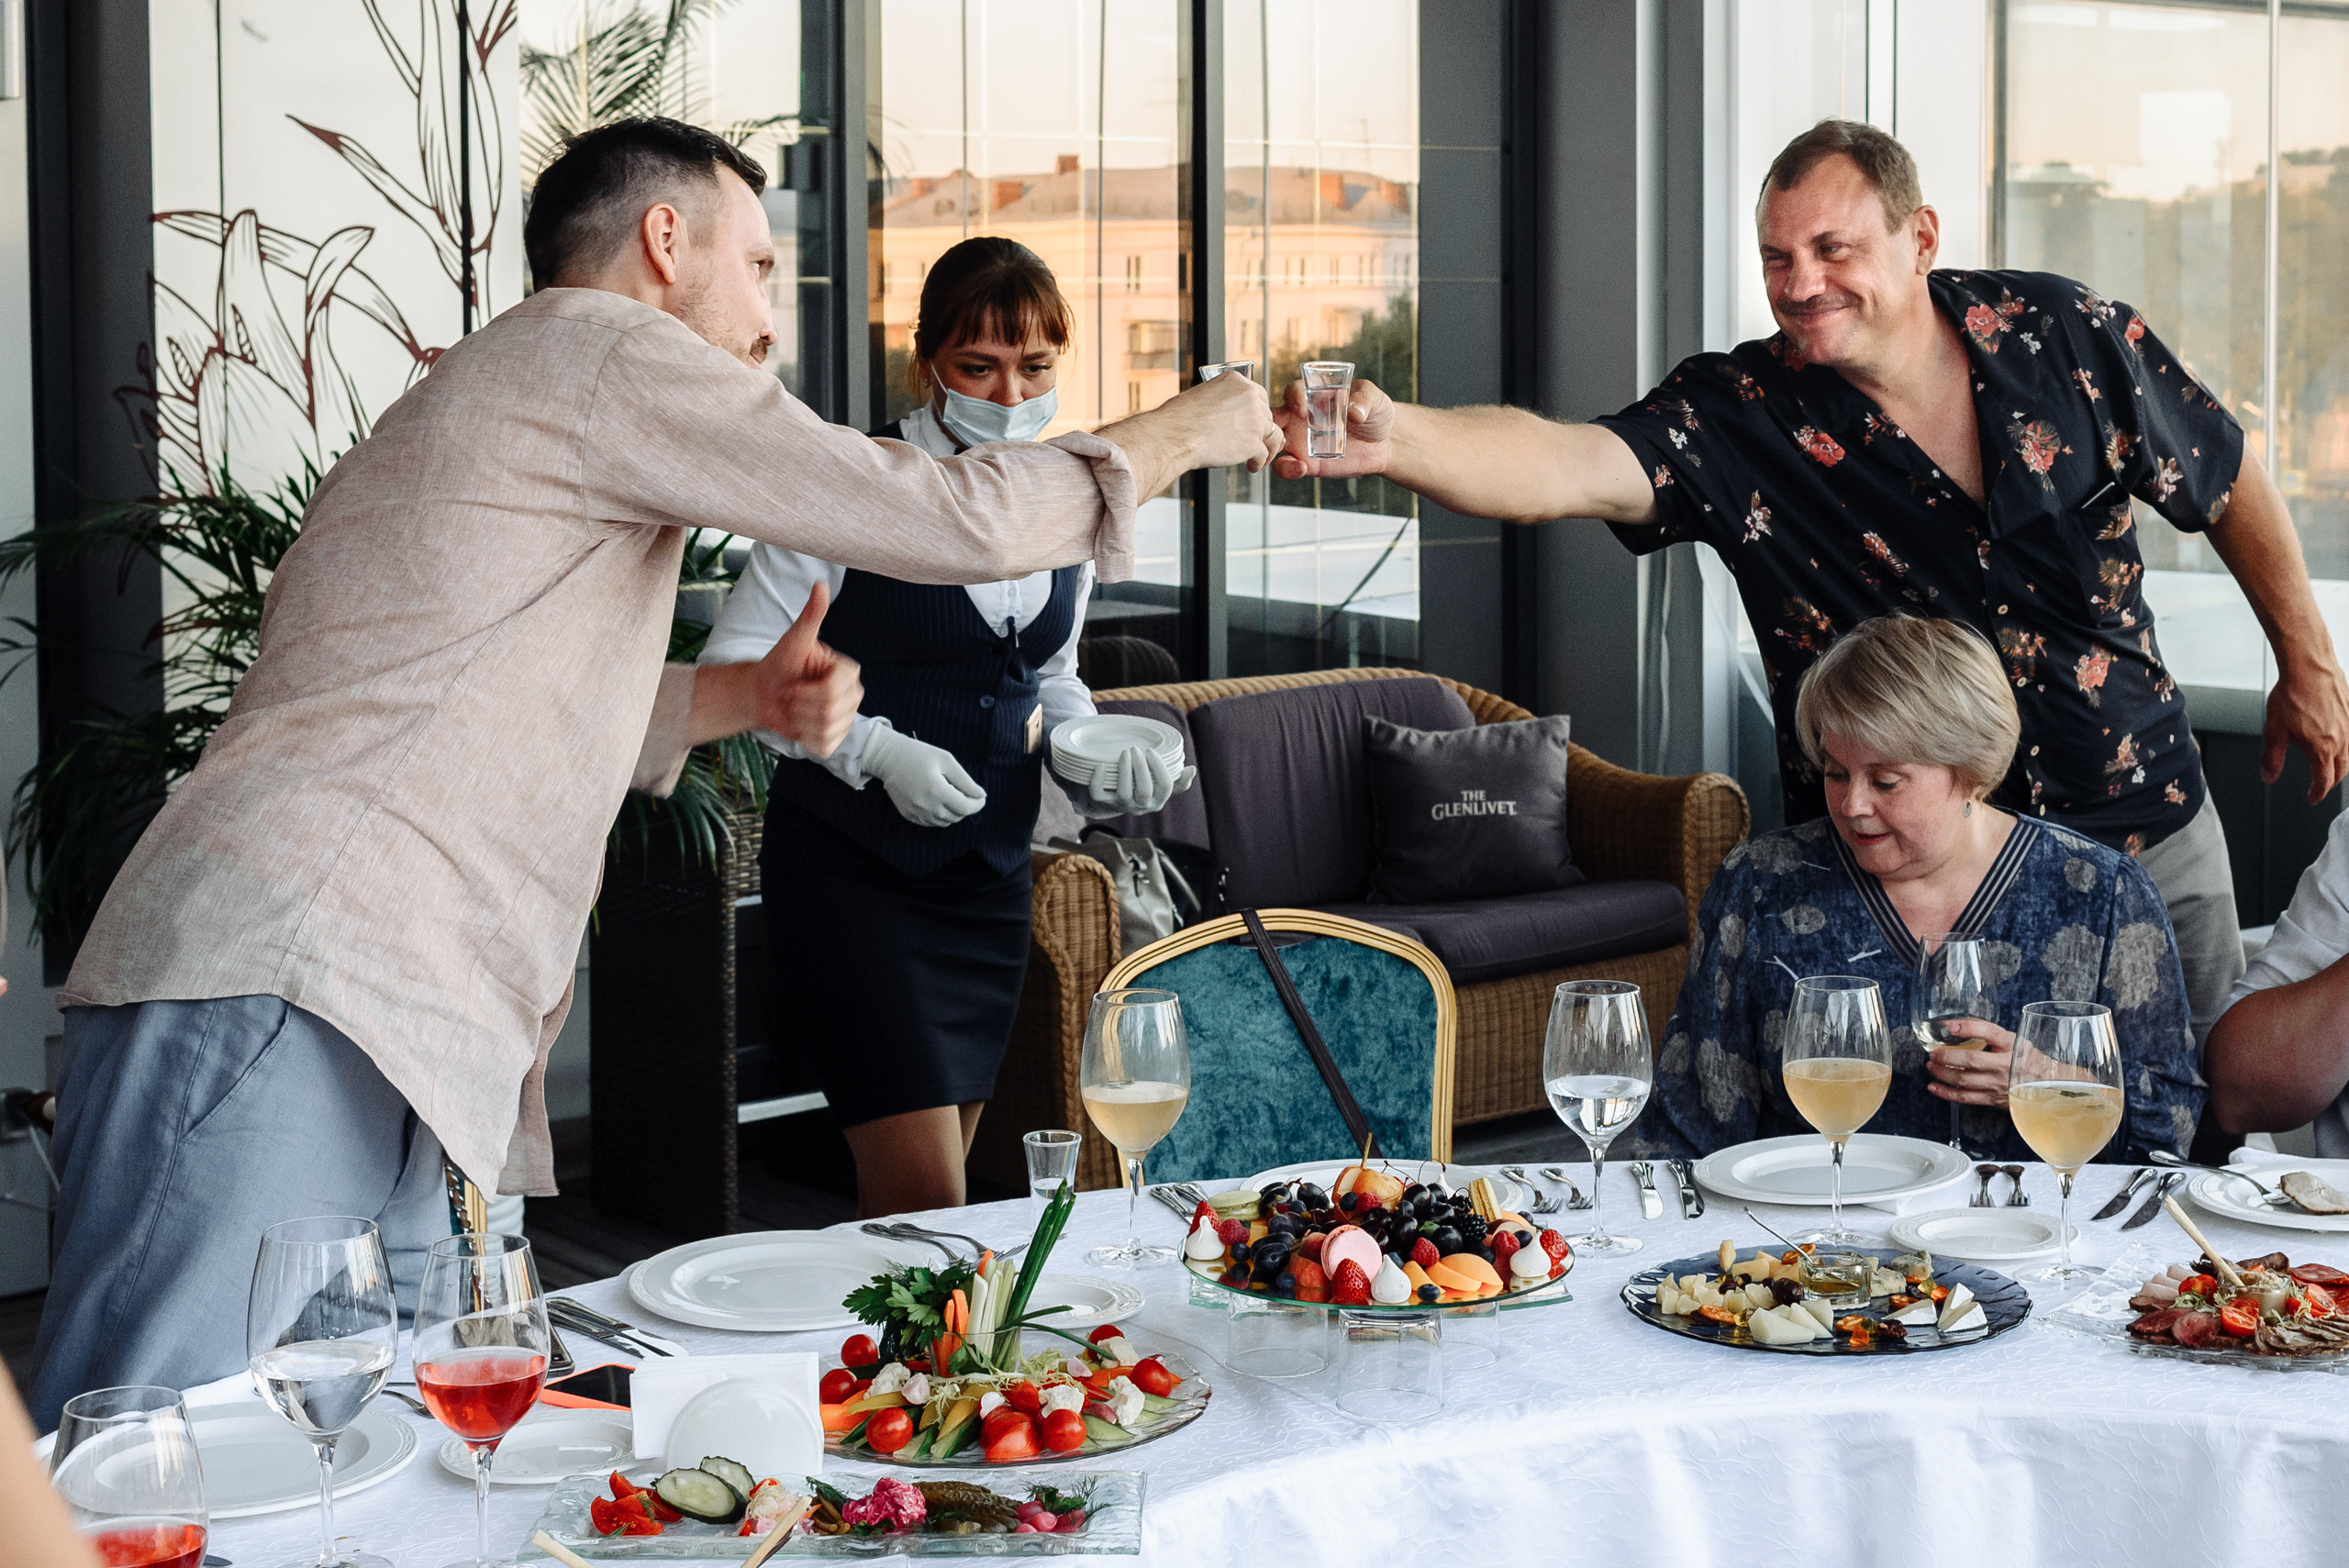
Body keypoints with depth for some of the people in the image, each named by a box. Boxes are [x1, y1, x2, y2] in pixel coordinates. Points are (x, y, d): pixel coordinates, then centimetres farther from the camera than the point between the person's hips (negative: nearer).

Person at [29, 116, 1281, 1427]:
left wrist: (744, 697, 27)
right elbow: (955, 519, -2)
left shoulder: (480, 400, 30)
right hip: (281, 1016, -11)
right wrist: (1181, 434, 14)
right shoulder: (605, 350, -1)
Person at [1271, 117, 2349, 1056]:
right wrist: (1391, 439, -53)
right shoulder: (1738, 418, -15)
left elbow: (2226, 483, 9)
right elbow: (1568, 465, -34)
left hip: (2150, 837, 2)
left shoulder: (2069, 338, -8)